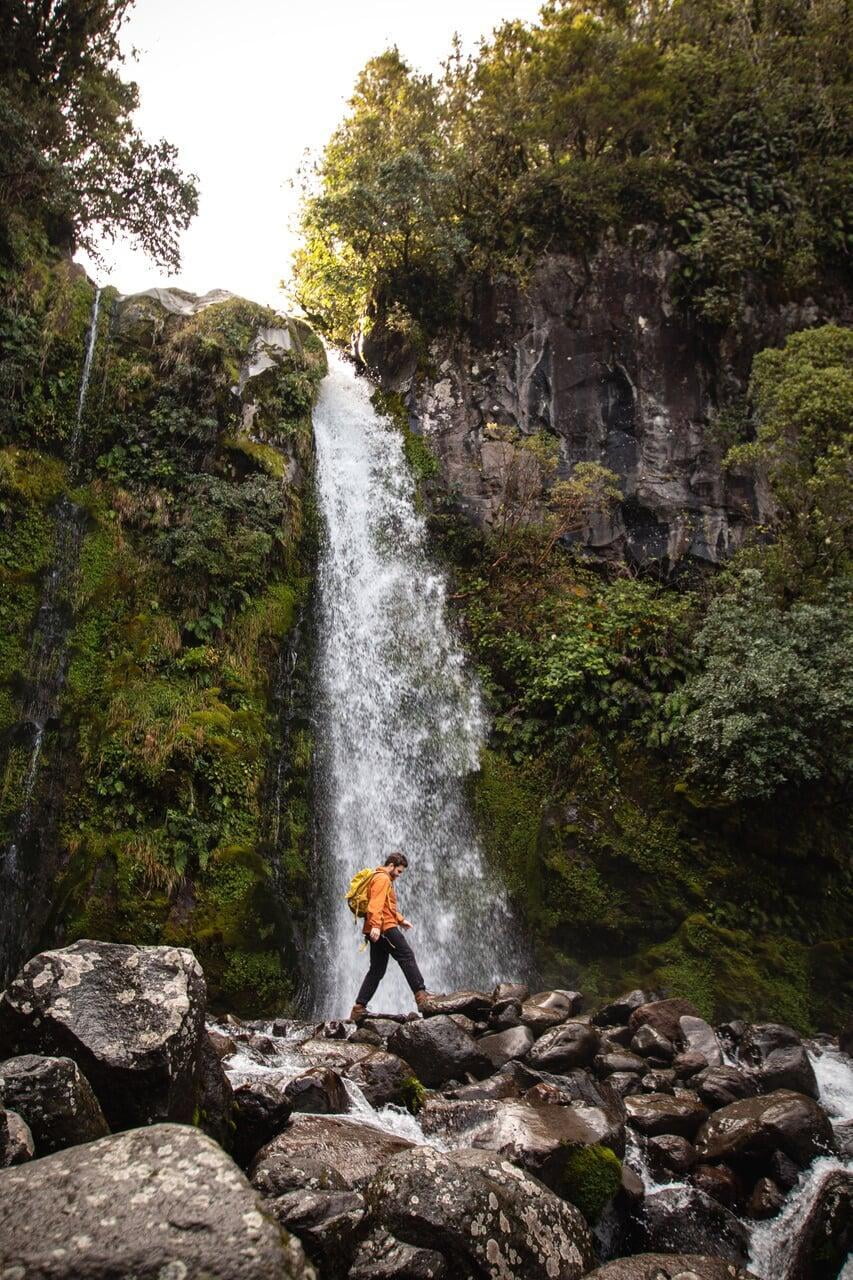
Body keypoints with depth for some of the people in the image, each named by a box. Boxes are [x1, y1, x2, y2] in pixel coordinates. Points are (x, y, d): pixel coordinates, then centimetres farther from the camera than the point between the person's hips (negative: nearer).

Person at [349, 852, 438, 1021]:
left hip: (378, 929, 10)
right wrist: (375, 925, -29)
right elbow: (376, 903, -19)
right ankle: (421, 996, -16)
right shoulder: (382, 878, -6)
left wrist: (401, 920, 28)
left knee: (377, 970, 8)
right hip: (384, 927, -10)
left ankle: (359, 1009, 5)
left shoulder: (385, 880, 28)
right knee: (407, 957, -10)